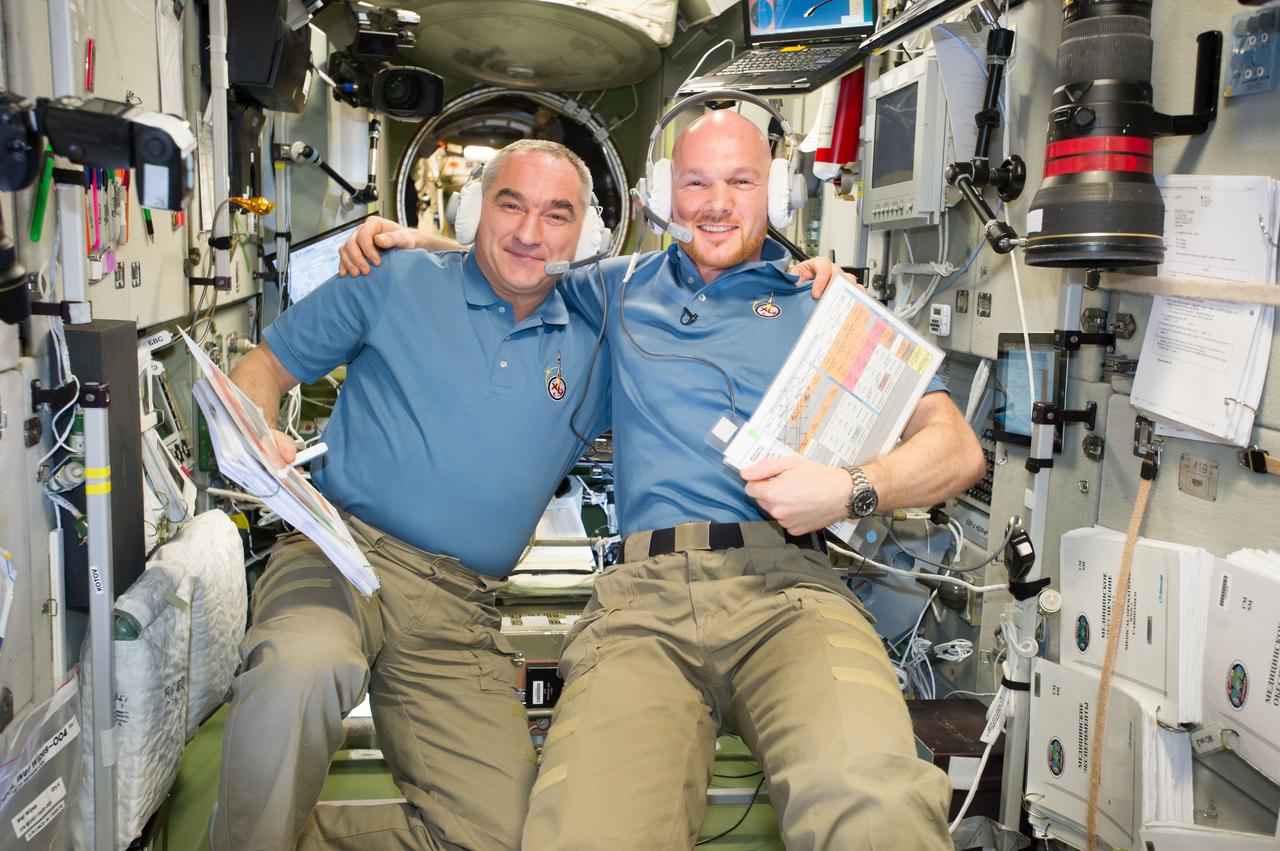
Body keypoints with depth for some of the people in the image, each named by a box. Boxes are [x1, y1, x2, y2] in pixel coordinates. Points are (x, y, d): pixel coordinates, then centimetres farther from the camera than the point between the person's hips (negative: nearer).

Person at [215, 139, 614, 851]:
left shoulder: (594, 345, 14)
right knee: (301, 667, -38)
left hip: (462, 613, 3)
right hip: (342, 552, -2)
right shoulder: (397, 282, 8)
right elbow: (266, 365, 14)